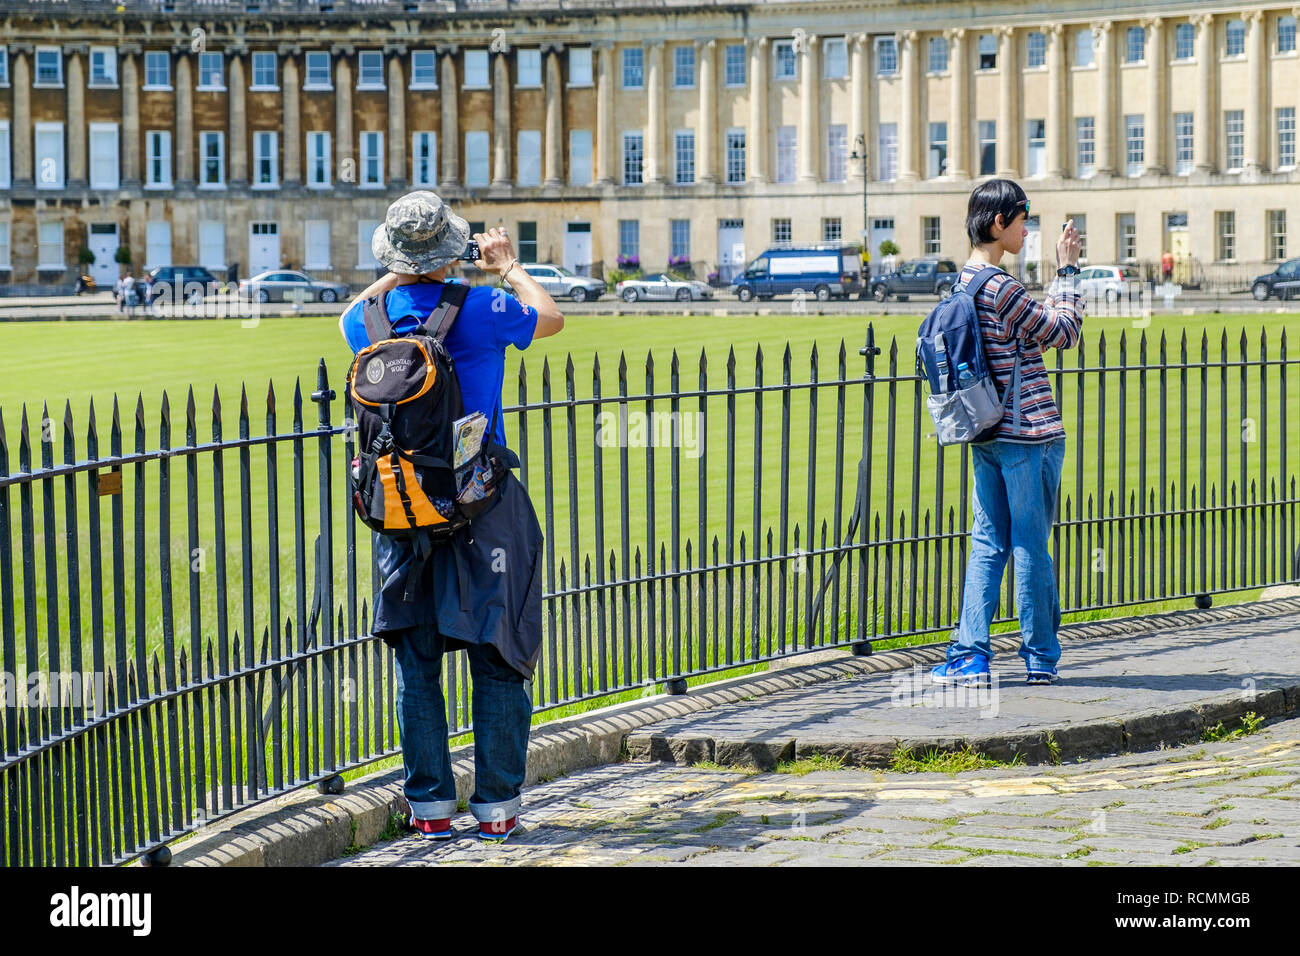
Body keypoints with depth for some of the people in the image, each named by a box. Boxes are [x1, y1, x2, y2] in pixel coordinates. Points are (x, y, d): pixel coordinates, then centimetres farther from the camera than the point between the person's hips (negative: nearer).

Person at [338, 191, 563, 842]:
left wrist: (397, 274, 32)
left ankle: (430, 806, 12)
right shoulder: (480, 310, -11)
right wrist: (509, 267, 25)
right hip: (484, 509, -3)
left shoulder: (373, 320, -2)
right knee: (498, 661, 5)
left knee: (416, 665, 10)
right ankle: (496, 807, 7)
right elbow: (552, 317, 10)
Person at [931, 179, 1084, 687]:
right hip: (1028, 434, -8)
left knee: (987, 544, 9)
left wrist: (1062, 276, 18)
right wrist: (1068, 269, -1)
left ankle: (970, 655, 4)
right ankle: (1041, 659, 12)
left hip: (987, 434, 8)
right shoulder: (1001, 288, -19)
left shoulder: (966, 279, 10)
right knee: (1031, 547, 2)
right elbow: (1066, 332, -8)